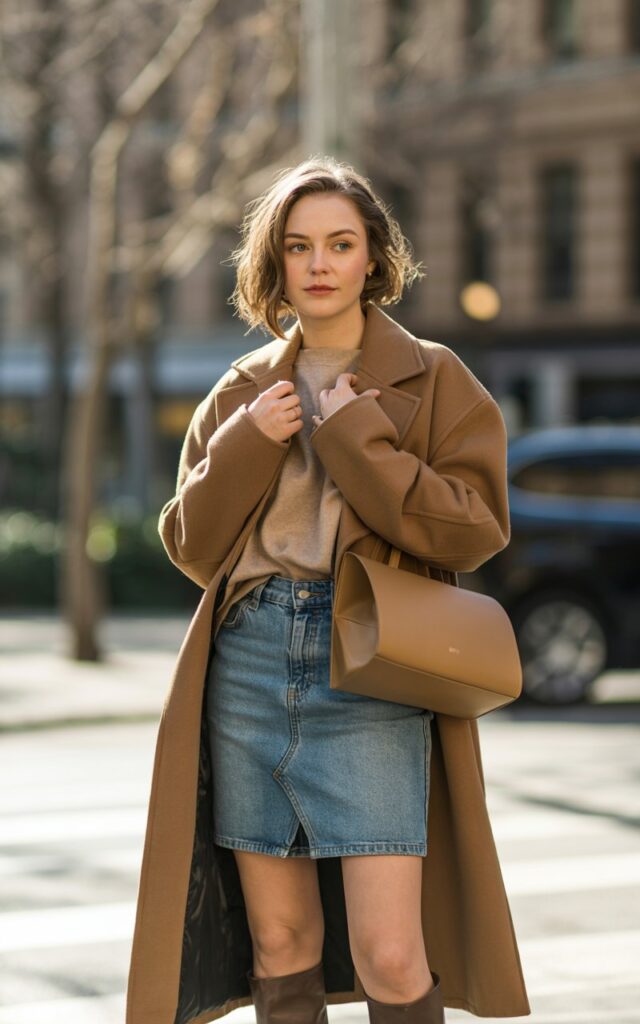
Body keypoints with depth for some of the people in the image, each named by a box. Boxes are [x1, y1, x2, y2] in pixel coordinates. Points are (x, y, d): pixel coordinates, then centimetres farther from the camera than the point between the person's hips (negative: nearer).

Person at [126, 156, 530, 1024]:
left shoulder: (432, 380, 4)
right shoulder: (243, 391, 13)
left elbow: (475, 528, -7)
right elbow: (191, 544, 10)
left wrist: (352, 433, -10)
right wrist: (249, 446, -5)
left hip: (366, 671, -3)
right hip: (249, 661, 3)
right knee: (279, 950, 7)